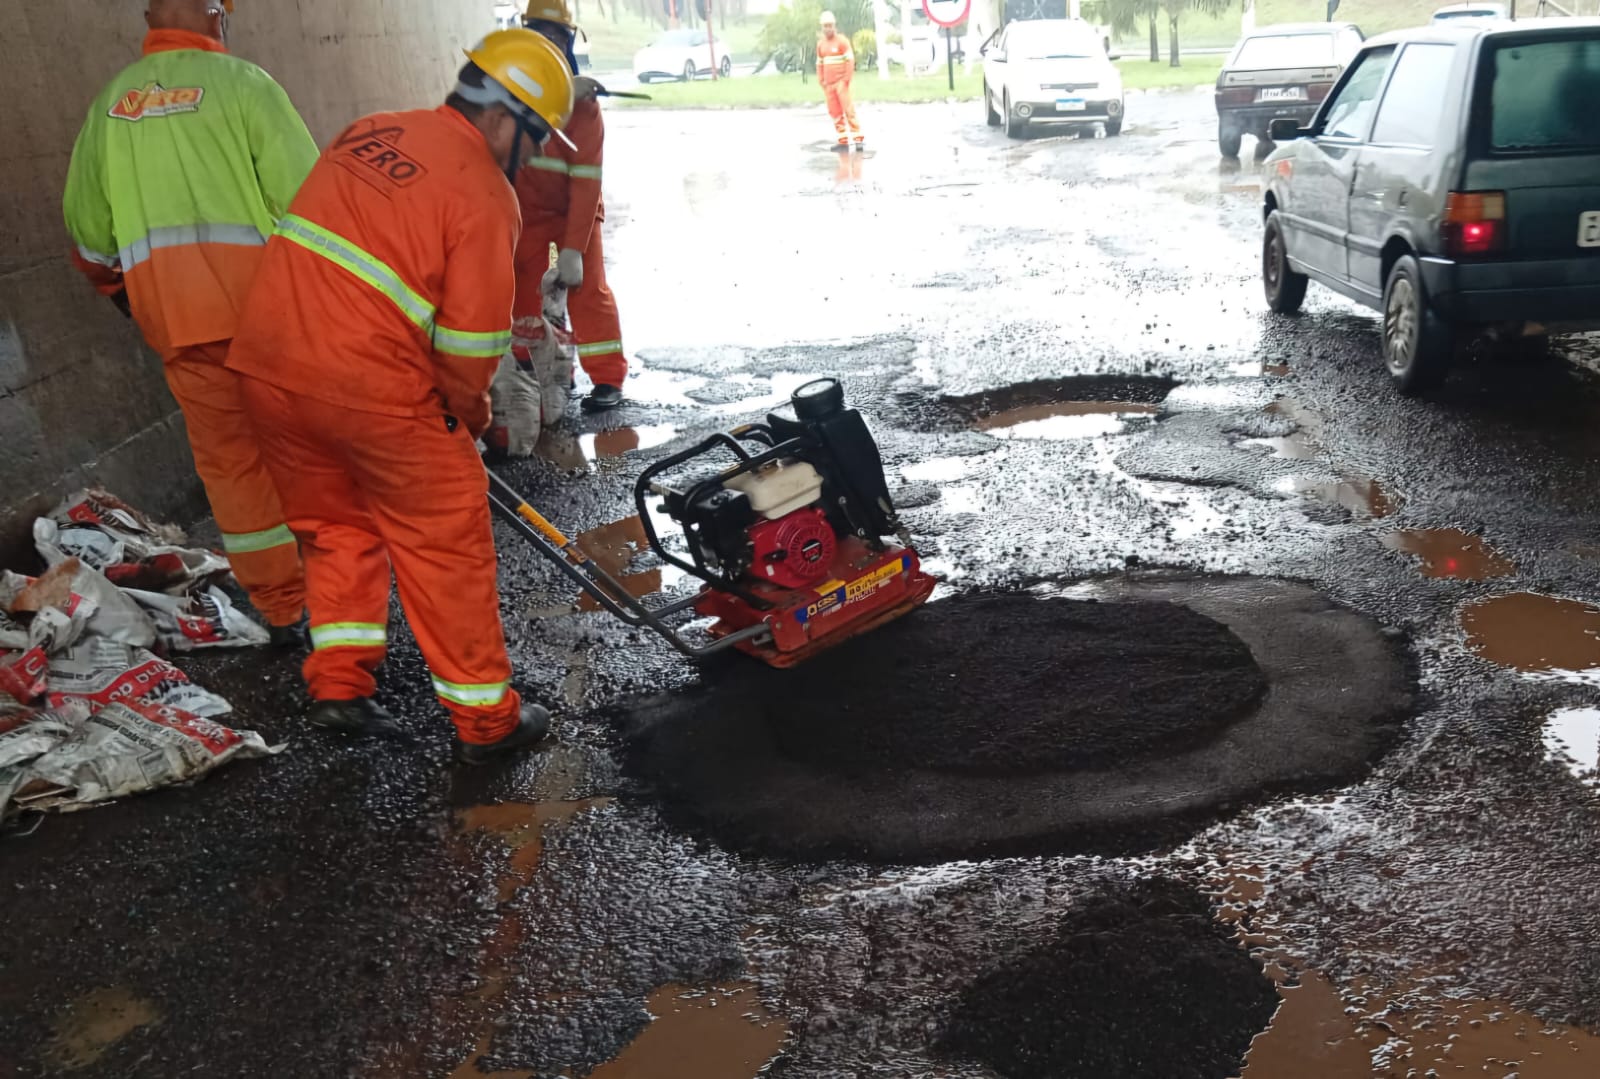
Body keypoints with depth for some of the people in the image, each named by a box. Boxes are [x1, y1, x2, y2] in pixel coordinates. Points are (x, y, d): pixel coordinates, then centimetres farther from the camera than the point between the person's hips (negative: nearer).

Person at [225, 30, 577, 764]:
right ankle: (485, 720, 15)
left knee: (336, 524, 24)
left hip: (267, 363, 7)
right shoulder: (484, 192, -8)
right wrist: (467, 414, 10)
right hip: (370, 385, -7)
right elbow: (471, 338, -10)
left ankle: (337, 685, 24)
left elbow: (327, 241, 17)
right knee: (446, 543, 6)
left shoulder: (369, 131, 13)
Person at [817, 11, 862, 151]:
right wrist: (821, 81, 9)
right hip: (829, 84, 6)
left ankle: (859, 138, -10)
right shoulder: (820, 44, 13)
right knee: (835, 112, 5)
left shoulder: (842, 41, -6)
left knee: (848, 109, -11)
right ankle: (843, 141, 9)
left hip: (841, 82, -6)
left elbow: (850, 60, -10)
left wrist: (846, 79, -15)